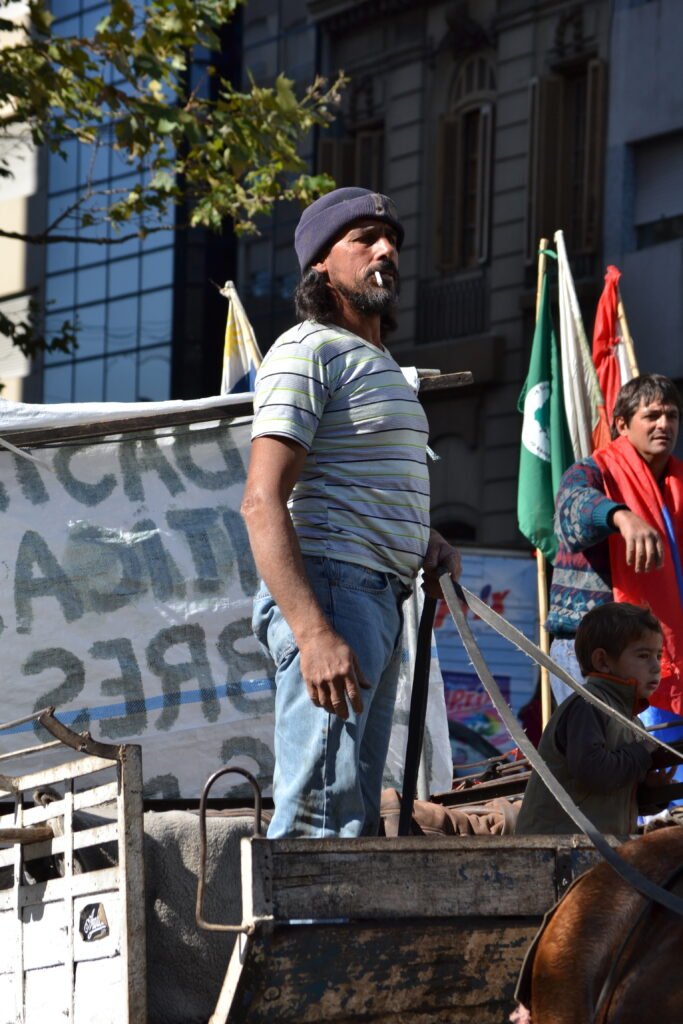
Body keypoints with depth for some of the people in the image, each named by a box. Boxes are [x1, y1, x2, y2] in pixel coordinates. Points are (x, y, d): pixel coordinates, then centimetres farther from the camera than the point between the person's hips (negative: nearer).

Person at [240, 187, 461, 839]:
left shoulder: (380, 364, 24)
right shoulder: (307, 351, -7)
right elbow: (263, 502, -17)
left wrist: (426, 540, 14)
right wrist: (313, 633, -28)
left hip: (379, 601, 10)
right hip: (329, 593, -10)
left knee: (355, 815, 10)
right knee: (322, 815, -17)